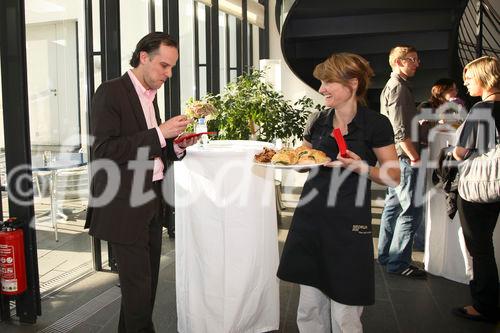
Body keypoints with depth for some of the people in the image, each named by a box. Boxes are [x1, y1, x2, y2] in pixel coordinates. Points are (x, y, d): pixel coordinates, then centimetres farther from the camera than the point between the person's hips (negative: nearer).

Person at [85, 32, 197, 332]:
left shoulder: (150, 96, 15)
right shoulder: (111, 92, -9)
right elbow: (104, 151, -19)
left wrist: (177, 145, 3)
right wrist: (159, 134, -20)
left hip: (151, 205, 8)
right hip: (125, 208, -8)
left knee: (147, 283, 14)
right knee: (138, 286, -1)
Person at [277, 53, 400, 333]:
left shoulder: (376, 124, -6)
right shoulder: (318, 121, 7)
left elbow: (394, 176, -2)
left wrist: (362, 167, -19)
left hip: (349, 222, -4)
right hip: (311, 217, 5)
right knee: (309, 308, 12)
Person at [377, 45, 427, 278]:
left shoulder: (392, 86, 20)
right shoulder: (398, 87, -12)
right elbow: (400, 130, -20)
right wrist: (415, 157, -17)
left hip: (394, 157, 11)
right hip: (402, 156, -11)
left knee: (393, 206, 14)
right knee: (412, 210, -7)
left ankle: (386, 255, 23)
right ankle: (398, 262, -2)